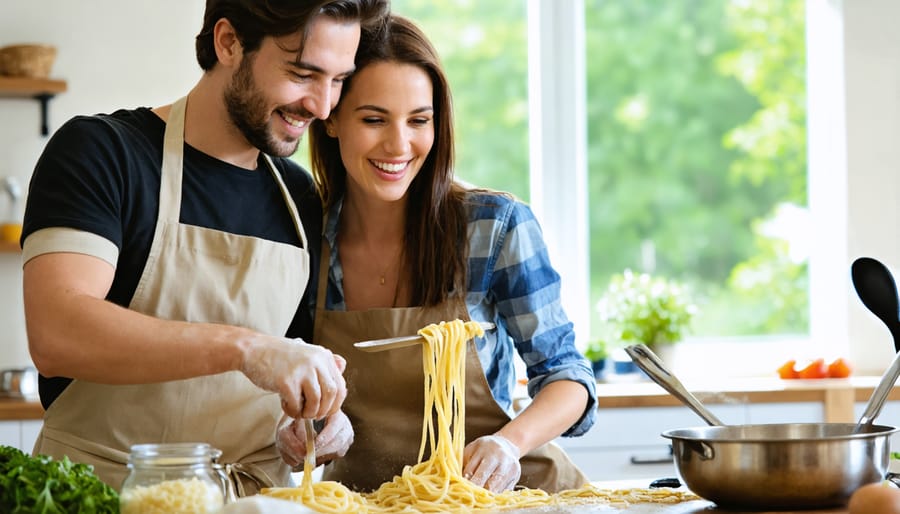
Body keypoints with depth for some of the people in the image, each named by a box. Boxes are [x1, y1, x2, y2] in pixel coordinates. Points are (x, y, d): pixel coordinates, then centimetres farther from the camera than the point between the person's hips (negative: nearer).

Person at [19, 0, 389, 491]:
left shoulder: (302, 199, 11)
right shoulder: (98, 152, -7)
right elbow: (55, 335, -22)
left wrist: (308, 423, -1)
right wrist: (243, 346, -29)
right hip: (102, 490, -3)